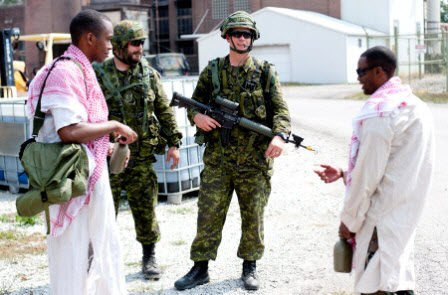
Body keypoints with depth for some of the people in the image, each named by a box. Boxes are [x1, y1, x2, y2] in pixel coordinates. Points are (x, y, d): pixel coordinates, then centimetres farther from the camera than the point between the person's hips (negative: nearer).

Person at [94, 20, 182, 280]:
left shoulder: (149, 74, 5)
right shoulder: (98, 75, -3)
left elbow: (165, 110, 8)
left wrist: (173, 143, 4)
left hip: (142, 156, 2)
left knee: (145, 208, 8)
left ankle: (149, 257, 23)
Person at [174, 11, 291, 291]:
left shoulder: (265, 73, 2)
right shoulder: (212, 71, 7)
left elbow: (281, 111, -5)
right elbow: (193, 104, 13)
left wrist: (279, 136, -25)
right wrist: (197, 116, -11)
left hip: (255, 162, -1)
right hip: (218, 160, 1)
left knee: (253, 217, 8)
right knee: (208, 215, 3)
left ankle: (250, 266, 25)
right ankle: (200, 268, 16)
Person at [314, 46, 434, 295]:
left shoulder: (379, 111, -18)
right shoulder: (413, 104, 11)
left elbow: (369, 174, -17)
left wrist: (349, 220, -8)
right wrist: (344, 174, 17)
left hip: (382, 219, -10)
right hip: (406, 215, 10)